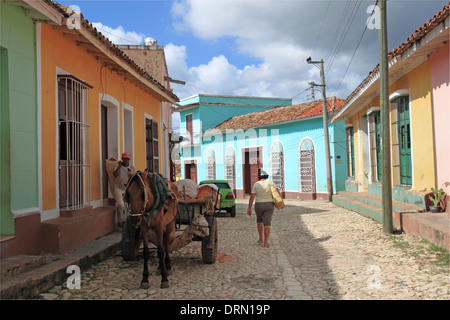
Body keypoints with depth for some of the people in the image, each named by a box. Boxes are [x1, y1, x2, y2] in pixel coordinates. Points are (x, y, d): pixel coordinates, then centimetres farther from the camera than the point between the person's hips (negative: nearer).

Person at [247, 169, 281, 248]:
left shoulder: (256, 184, -5)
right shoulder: (270, 182, -4)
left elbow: (252, 197, -8)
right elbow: (277, 191, -2)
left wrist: (249, 208, -5)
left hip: (259, 205, 1)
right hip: (269, 205, 0)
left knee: (259, 220, 24)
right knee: (267, 223, 1)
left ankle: (261, 238, 22)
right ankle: (266, 242, -5)